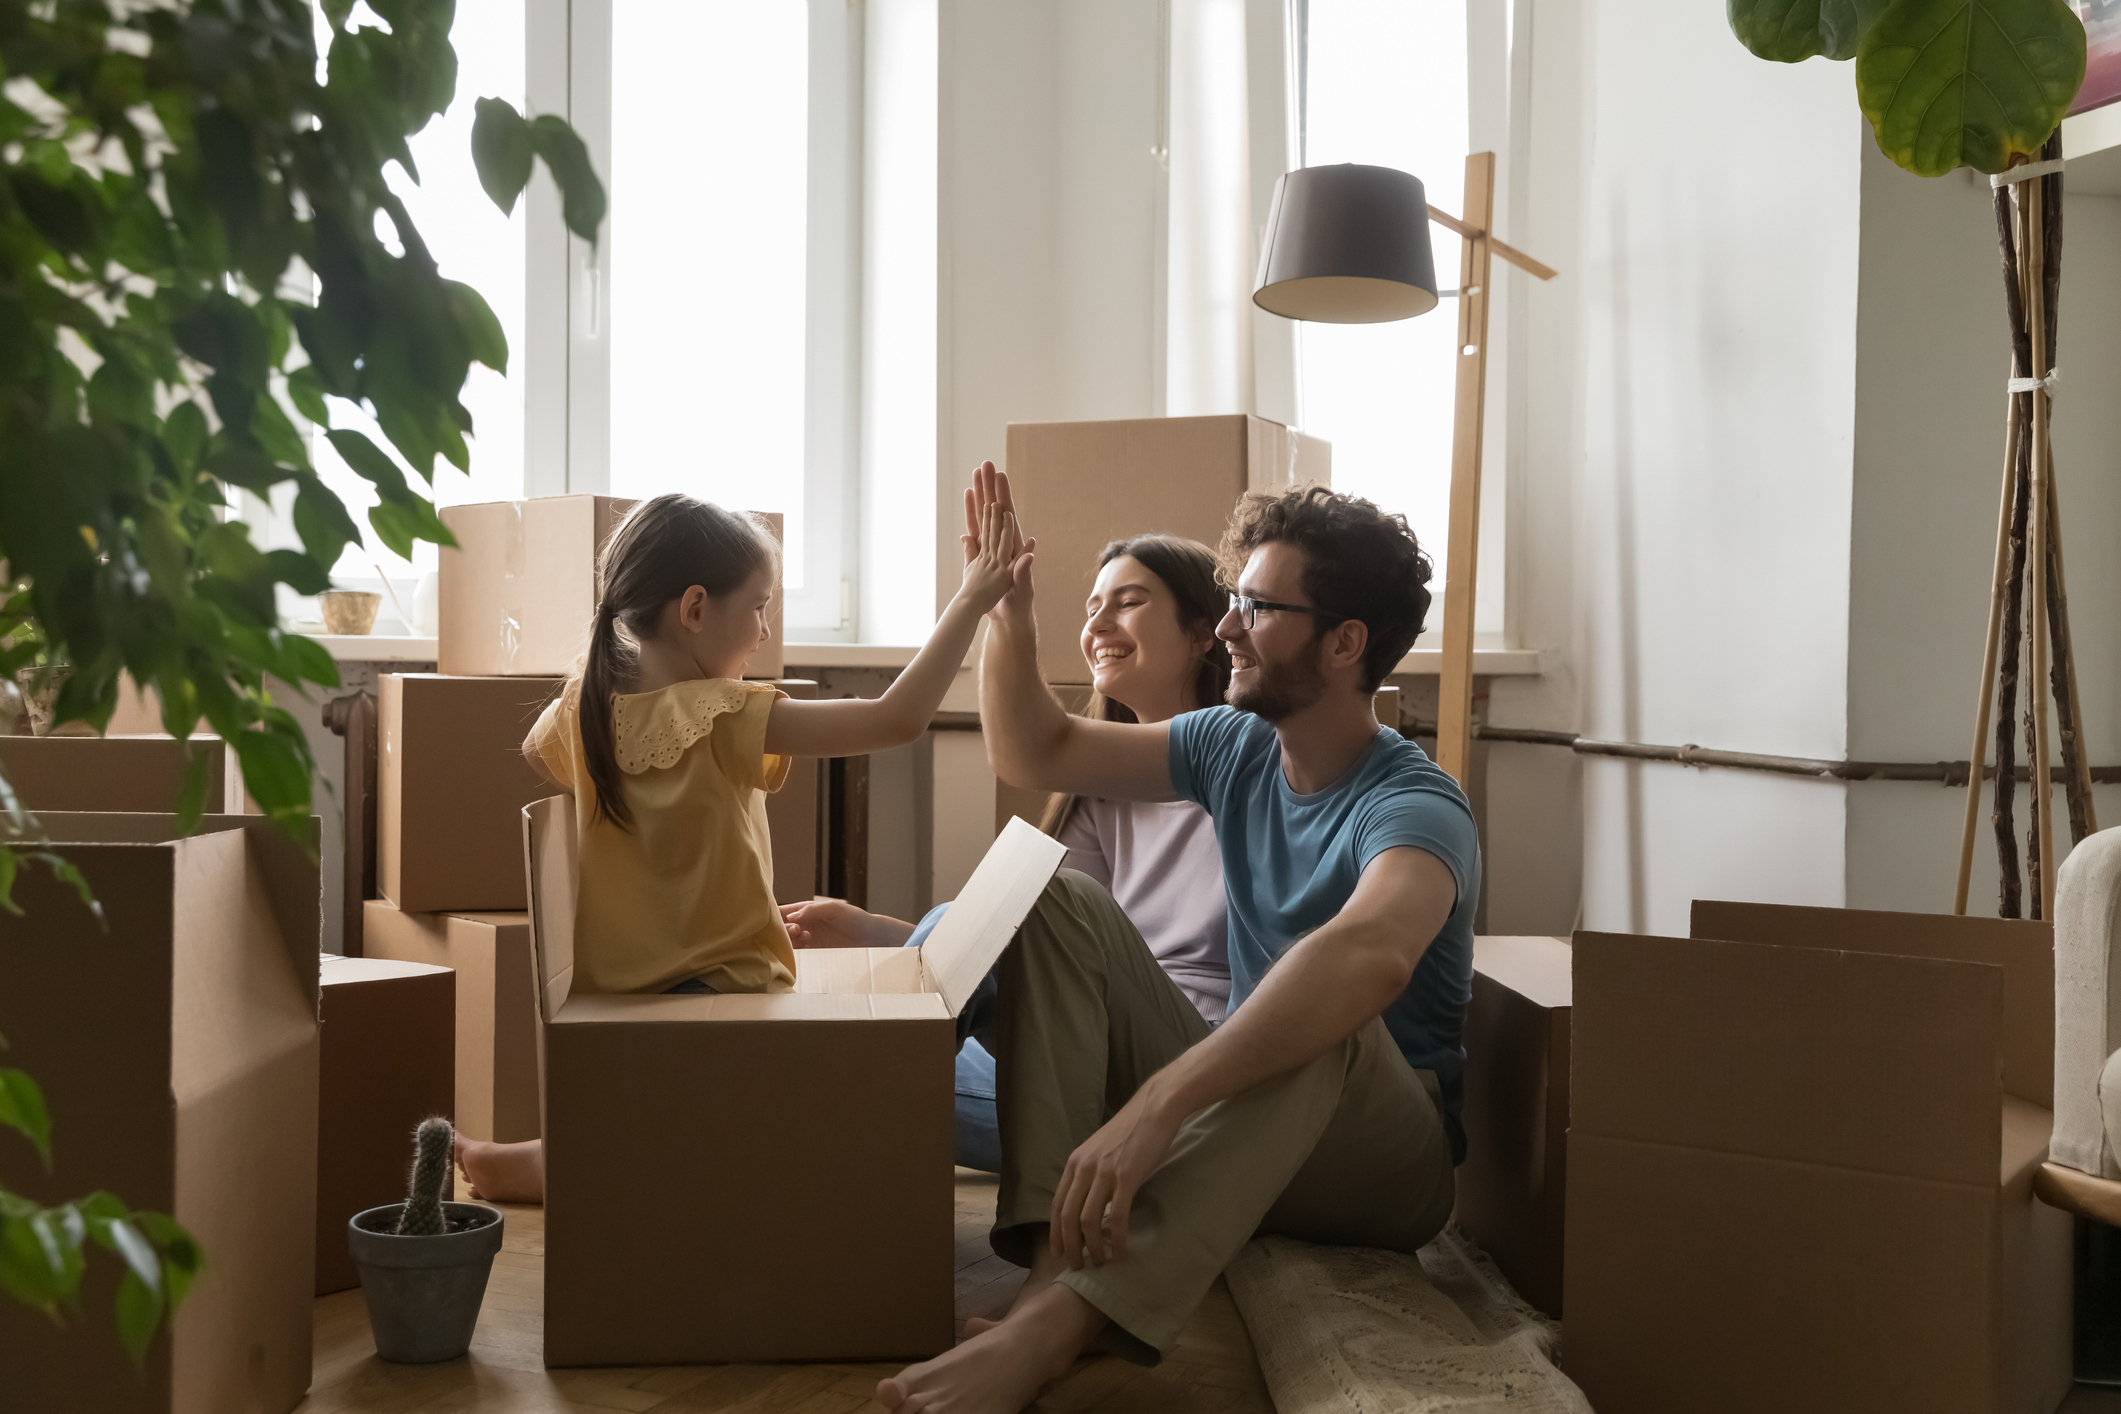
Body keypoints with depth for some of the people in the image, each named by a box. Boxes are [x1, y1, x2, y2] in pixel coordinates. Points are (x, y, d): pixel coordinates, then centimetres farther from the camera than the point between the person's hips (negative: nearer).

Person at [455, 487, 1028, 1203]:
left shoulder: (582, 707, -1)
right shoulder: (723, 721, -21)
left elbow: (536, 759, 25)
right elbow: (897, 718, -27)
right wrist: (973, 597, -20)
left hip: (607, 999, 9)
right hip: (721, 992, -8)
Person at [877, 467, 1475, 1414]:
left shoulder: (1413, 807, -20)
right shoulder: (1236, 749, 4)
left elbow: (1372, 952, -43)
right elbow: (1035, 753, 13)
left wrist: (1156, 1101, -53)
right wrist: (1008, 610, -4)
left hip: (1384, 1159, -6)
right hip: (1235, 1107, 7)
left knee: (1328, 1012, -39)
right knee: (1057, 901, -10)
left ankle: (1060, 1317, -51)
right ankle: (1057, 1248, -30)